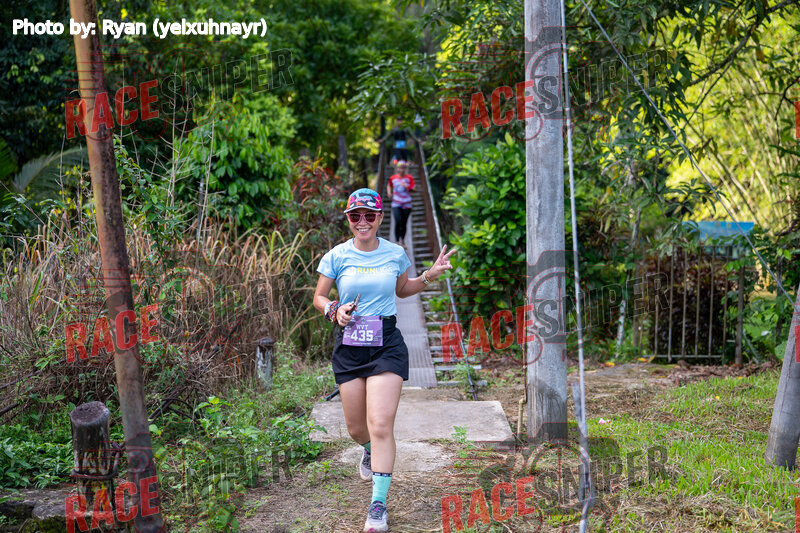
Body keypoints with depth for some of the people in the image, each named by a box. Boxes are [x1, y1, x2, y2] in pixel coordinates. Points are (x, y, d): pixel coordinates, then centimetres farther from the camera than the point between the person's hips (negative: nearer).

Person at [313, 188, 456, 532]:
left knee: (381, 425, -14)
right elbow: (318, 298, 10)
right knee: (356, 428, 11)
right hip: (349, 346, 1)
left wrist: (430, 276, 5)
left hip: (387, 345, -1)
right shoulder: (337, 256, 0)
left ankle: (378, 504, -5)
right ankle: (369, 451, 49)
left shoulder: (395, 254, 3)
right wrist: (335, 311, -11)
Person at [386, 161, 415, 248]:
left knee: (404, 224, 6)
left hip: (406, 204, 1)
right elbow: (389, 186, 23)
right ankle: (397, 241, -7)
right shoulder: (393, 178, 5)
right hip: (396, 204, -1)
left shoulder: (409, 178, 1)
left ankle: (402, 241, 25)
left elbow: (413, 189, -5)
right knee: (398, 221, -18)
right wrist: (389, 193, 5)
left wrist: (406, 186, -23)